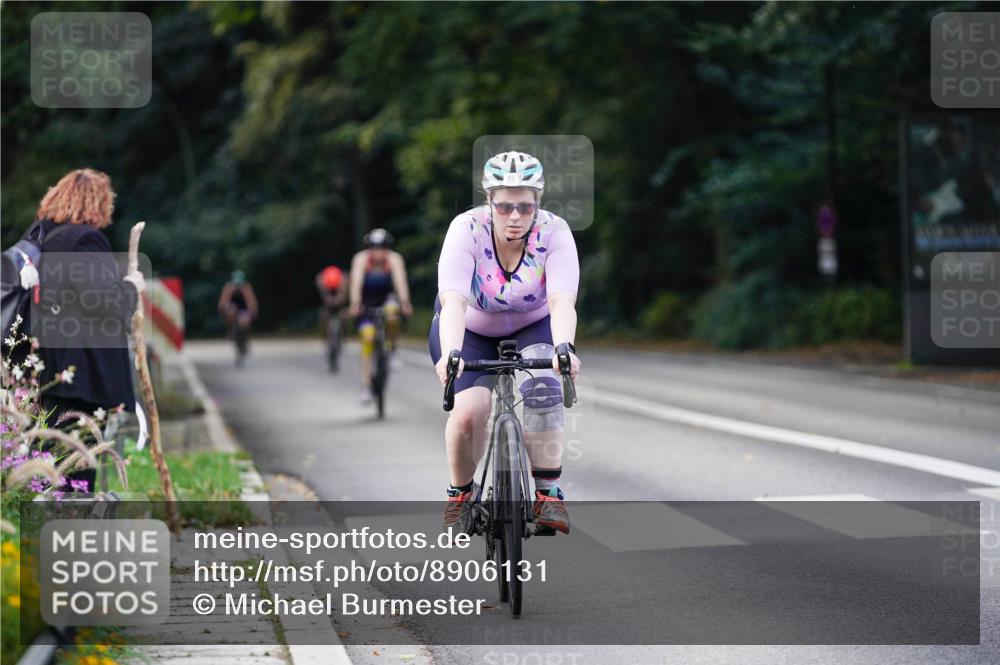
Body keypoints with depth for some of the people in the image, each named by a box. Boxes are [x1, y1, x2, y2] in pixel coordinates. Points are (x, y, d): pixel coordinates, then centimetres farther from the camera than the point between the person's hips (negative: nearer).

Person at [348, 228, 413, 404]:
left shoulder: (394, 259, -22)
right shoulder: (361, 259, -24)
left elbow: (400, 281, -35)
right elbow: (356, 282, -35)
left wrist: (405, 302, -51)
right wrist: (355, 304, -51)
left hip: (386, 297, 1)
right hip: (366, 302, -1)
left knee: (392, 313, -34)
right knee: (367, 337, -16)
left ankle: (392, 351, -10)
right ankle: (366, 387, -13)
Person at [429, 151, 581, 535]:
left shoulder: (554, 233, -25)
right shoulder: (467, 229, -28)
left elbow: (562, 301, -38)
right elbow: (454, 301, -39)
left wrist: (564, 348, -57)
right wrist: (450, 354, -56)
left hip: (533, 327, 1)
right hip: (471, 330, -1)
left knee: (543, 389, -30)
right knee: (468, 411, -23)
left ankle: (548, 492, -18)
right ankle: (461, 492, 4)